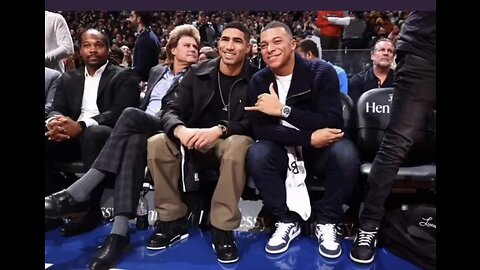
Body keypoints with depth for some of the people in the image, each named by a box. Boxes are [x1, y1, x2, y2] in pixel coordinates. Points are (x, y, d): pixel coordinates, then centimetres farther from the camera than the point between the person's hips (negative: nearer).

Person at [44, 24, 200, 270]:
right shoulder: (157, 71, 28)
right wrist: (133, 123, 3)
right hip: (142, 129, 4)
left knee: (130, 114, -34)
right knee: (133, 143, -36)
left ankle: (76, 194, -39)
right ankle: (120, 231, -44)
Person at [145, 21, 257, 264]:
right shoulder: (198, 73, 3)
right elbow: (171, 111, -2)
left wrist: (219, 130, -32)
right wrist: (181, 130, -28)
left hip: (231, 141, -3)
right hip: (195, 143, 3)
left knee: (238, 145, -38)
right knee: (156, 143, -23)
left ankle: (222, 228, -26)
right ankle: (172, 220, -9)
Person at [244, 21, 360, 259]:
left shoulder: (321, 72, -12)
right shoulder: (259, 82, -4)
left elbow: (333, 123, -21)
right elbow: (261, 130, -15)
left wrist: (283, 110, -27)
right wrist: (309, 138, -26)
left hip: (320, 151, -1)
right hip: (284, 152, 2)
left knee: (345, 152, -33)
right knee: (256, 154, -28)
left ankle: (326, 222, -9)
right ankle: (286, 221, -8)